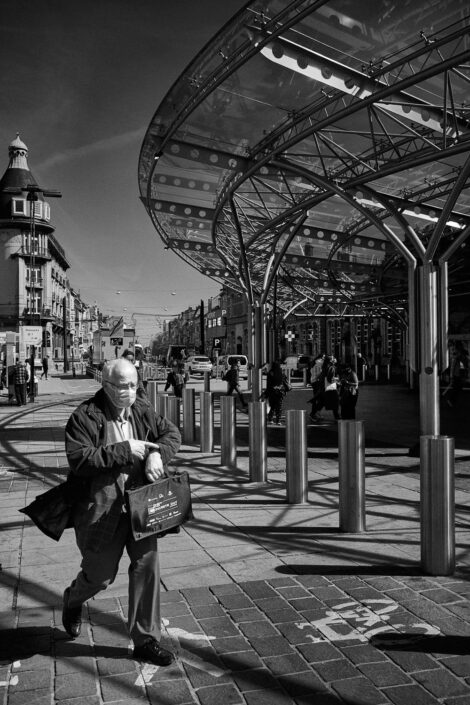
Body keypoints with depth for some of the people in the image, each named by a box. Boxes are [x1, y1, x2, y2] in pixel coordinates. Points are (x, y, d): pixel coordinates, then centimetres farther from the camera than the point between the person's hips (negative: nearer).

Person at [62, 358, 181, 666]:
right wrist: (124, 450, -25)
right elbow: (79, 460, -23)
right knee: (101, 575, 12)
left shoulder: (142, 410, 2)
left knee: (147, 567, 3)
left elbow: (172, 433, 9)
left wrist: (157, 454, -12)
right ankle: (72, 601, 49)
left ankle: (146, 640, 20)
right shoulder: (85, 417, -14)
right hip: (102, 510, -4)